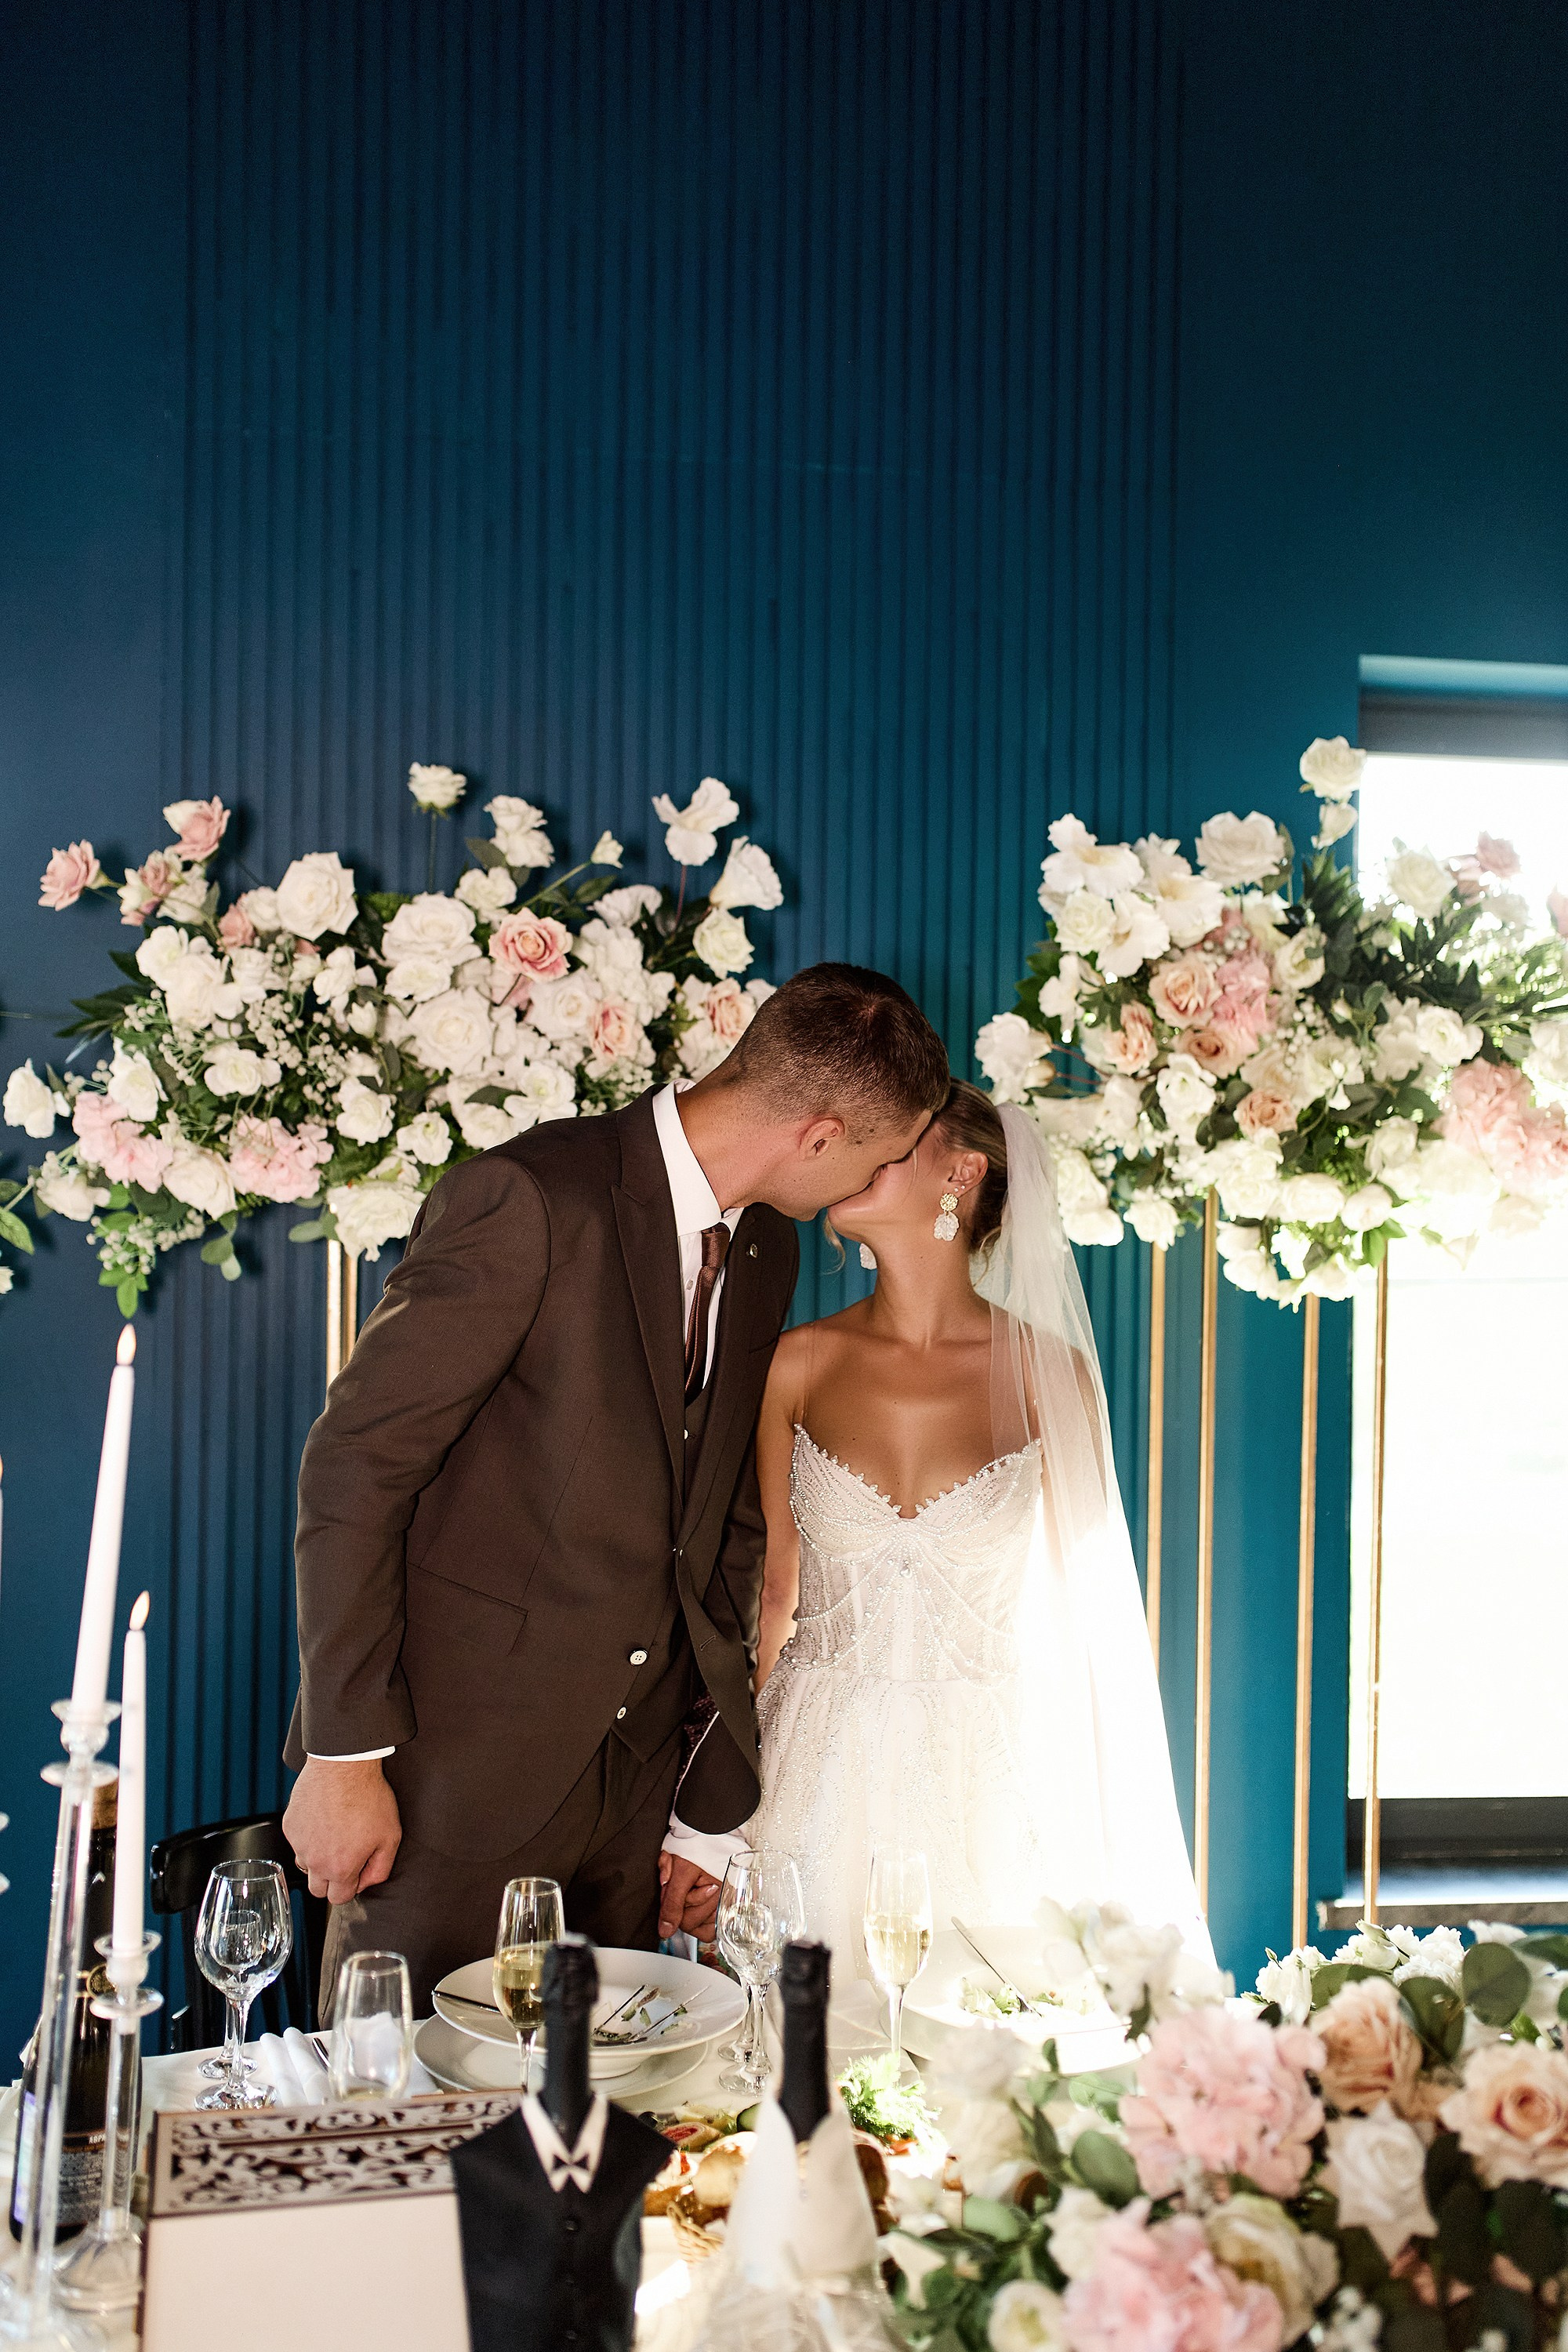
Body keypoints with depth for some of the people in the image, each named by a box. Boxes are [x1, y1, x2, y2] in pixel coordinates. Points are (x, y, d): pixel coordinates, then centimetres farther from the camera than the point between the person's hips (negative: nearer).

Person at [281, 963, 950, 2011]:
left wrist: (709, 1810, 14)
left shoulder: (769, 1250, 8)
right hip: (460, 1763, -6)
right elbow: (354, 1467, -15)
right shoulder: (532, 1197, -16)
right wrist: (345, 1754, -15)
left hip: (635, 1782, 7)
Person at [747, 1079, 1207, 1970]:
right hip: (822, 1766, 1)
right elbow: (773, 1588, 5)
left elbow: (1076, 1605, 2)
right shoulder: (799, 1362, -1)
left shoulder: (1048, 1373, -5)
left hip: (983, 1776, -1)